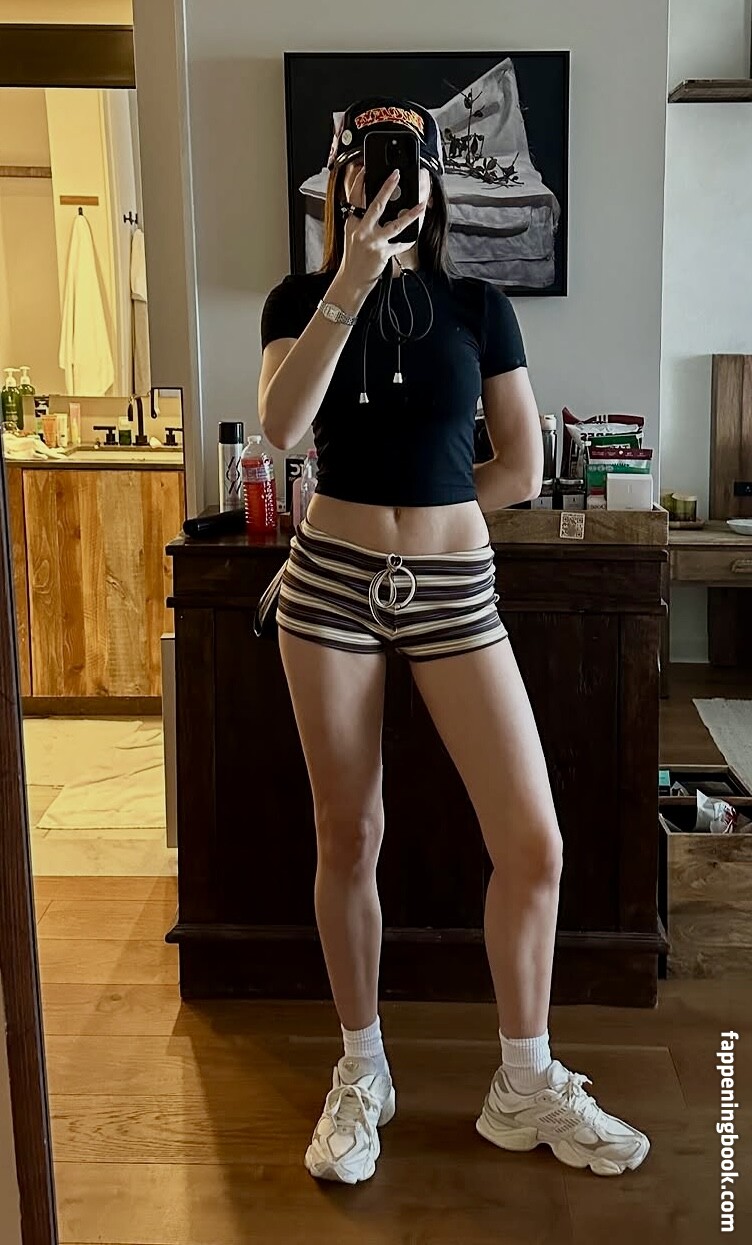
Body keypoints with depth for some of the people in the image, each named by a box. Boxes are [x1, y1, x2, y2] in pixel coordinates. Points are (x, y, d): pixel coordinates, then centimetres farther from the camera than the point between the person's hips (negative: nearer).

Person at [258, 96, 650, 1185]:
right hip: (331, 589, 0)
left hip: (452, 592, 1)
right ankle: (362, 1074, 26)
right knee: (349, 838, 7)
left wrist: (408, 516, 1)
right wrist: (349, 288, -21)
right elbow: (281, 427, -16)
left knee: (533, 842, -3)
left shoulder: (479, 308, 5)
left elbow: (521, 469, 3)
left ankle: (526, 1086, 18)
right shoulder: (301, 300, 4)